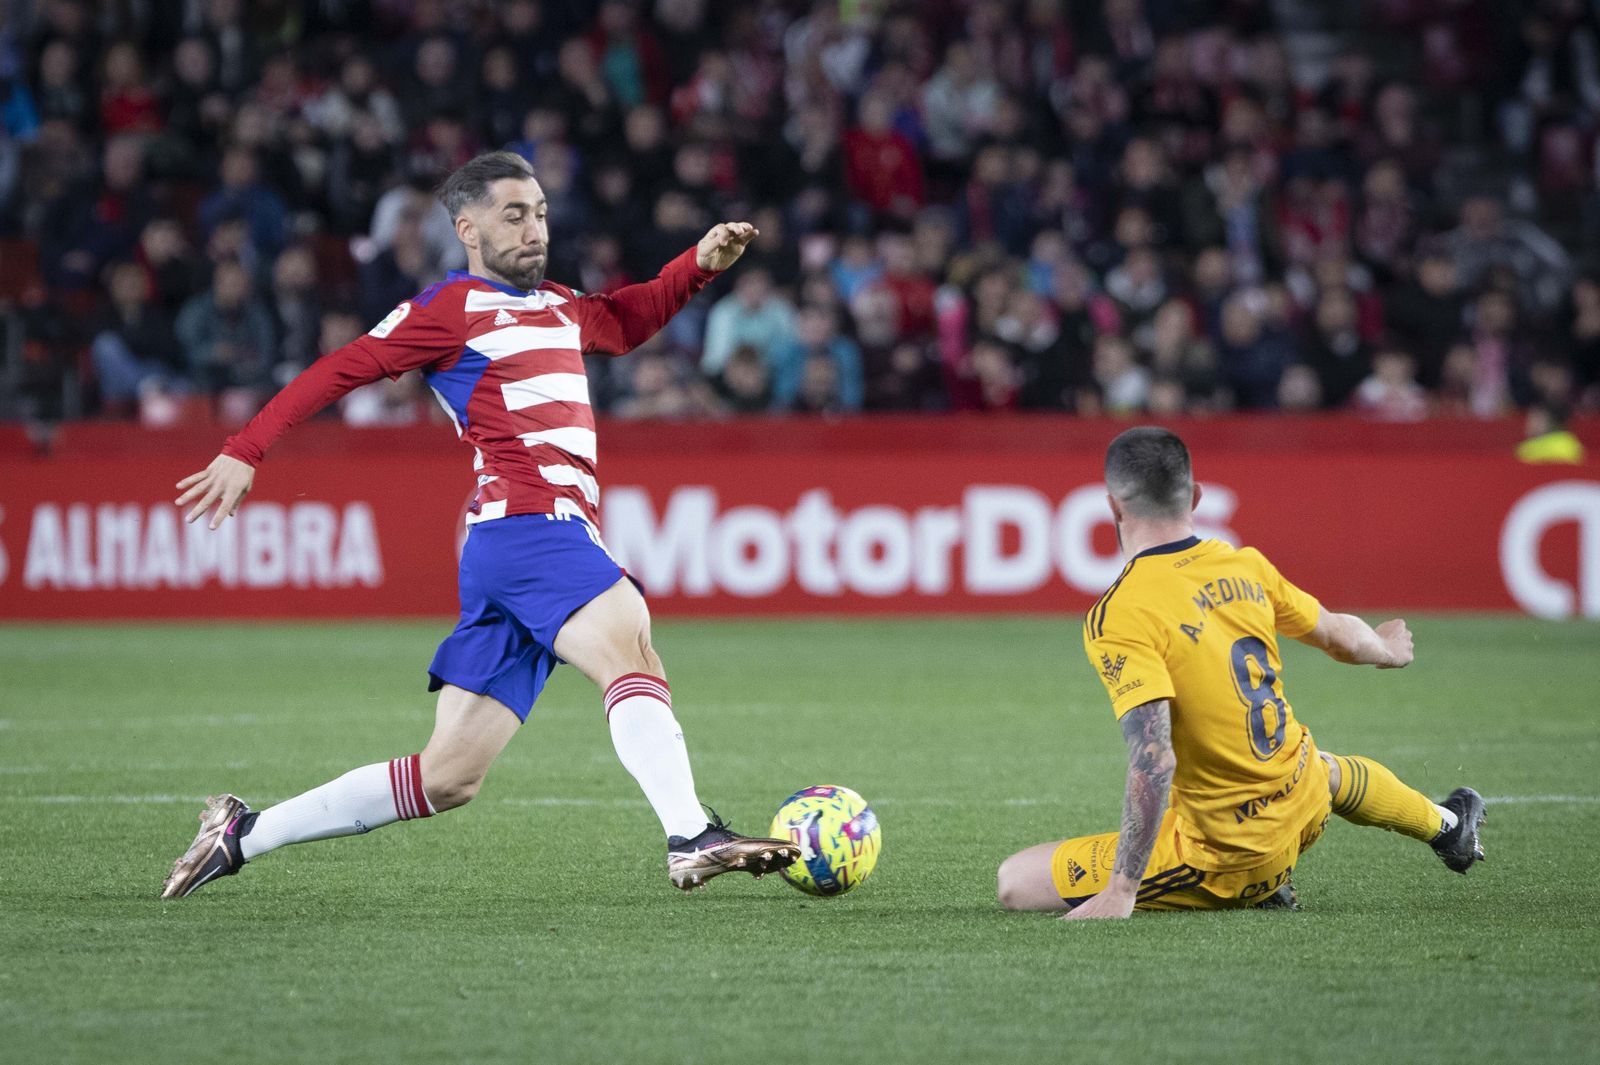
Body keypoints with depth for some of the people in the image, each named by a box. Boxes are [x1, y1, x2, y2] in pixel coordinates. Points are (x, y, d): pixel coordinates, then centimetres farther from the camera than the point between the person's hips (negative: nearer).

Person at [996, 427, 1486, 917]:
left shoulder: (1119, 616, -21)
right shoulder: (1244, 565, -3)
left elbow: (1153, 759, -30)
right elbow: (1339, 637, 16)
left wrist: (1120, 893, -28)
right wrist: (1387, 649, 40)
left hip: (1224, 856, -7)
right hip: (1305, 808, 7)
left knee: (1017, 883, -3)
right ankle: (1446, 825, 70)